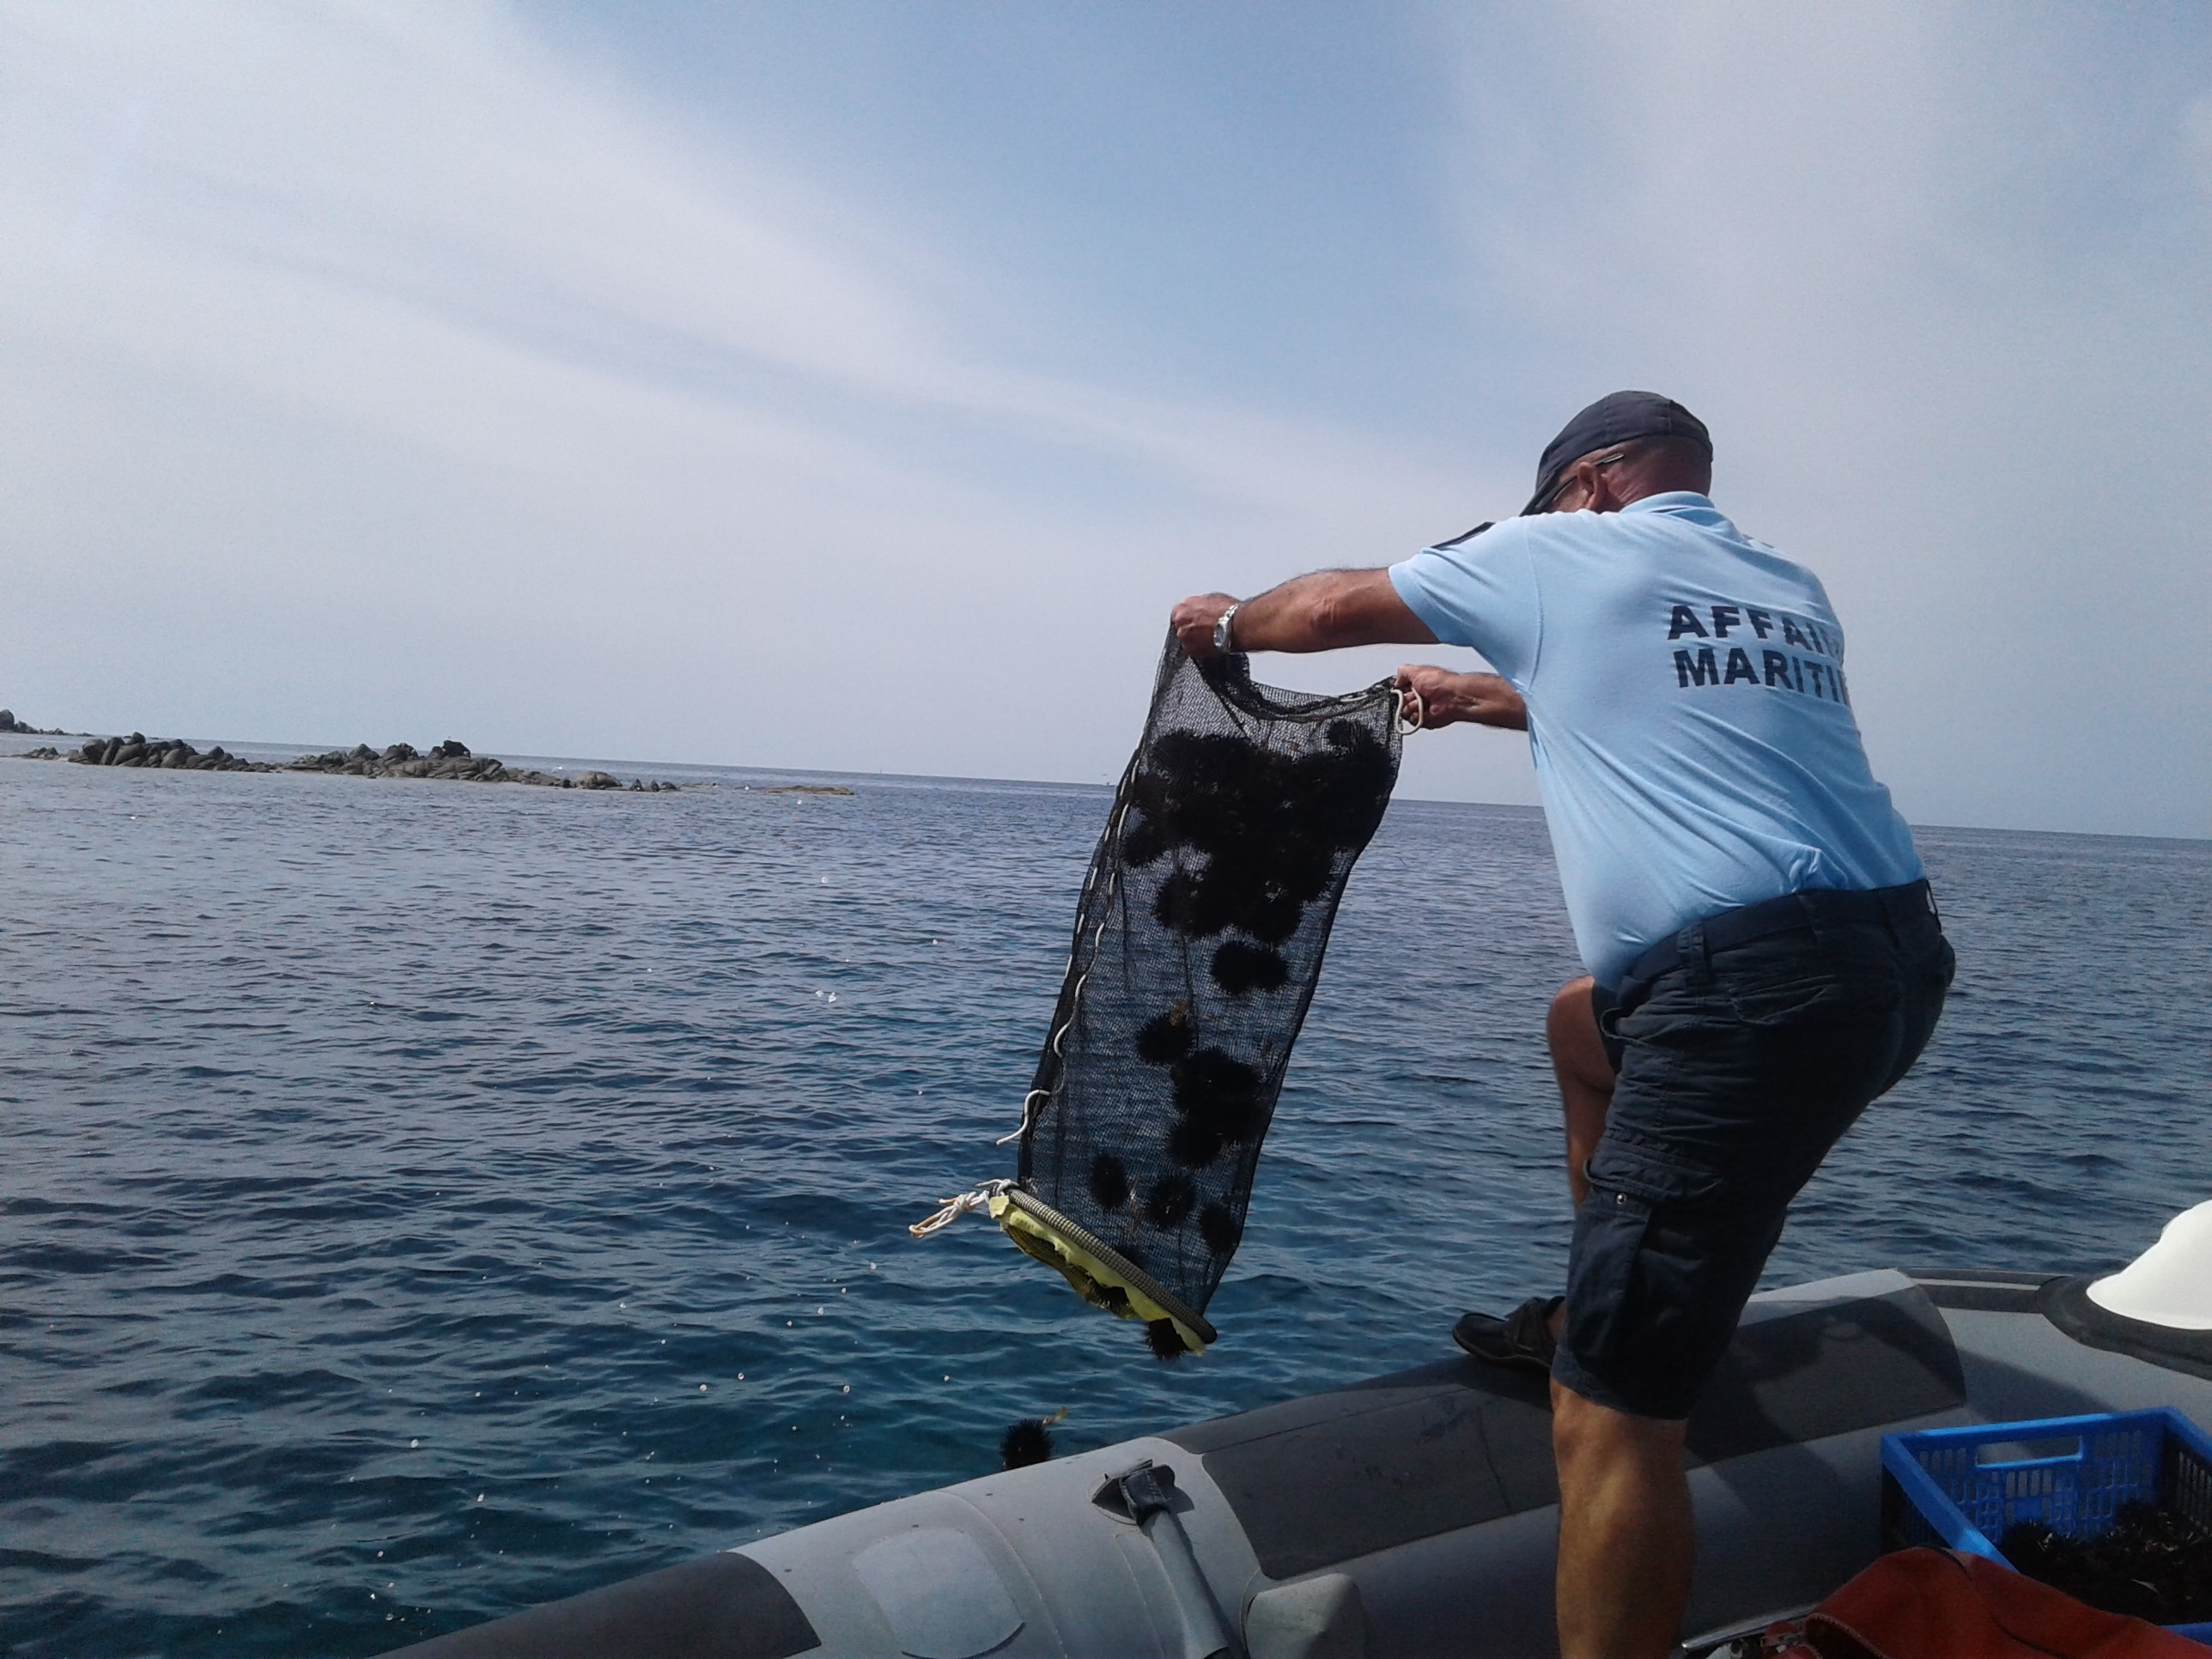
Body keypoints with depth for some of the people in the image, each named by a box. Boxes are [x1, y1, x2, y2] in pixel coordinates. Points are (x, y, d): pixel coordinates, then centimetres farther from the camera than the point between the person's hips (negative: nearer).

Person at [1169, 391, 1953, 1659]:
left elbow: (1337, 607, 14)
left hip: (1753, 996, -9)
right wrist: (1486, 699, 48)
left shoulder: (1567, 553, 5)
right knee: (1584, 1024, 33)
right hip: (1896, 956, 9)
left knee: (1611, 1417, -5)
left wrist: (1228, 621, 34)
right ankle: (1596, 1313, 40)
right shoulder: (1792, 592, 22)